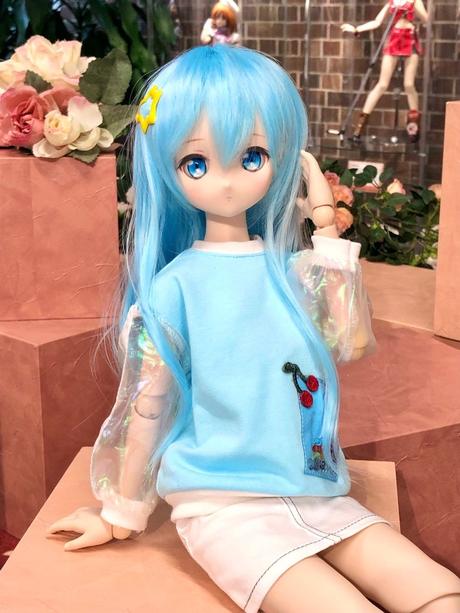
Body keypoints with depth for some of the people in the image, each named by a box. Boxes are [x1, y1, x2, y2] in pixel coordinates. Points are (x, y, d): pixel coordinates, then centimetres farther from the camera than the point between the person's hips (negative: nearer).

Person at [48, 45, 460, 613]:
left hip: (314, 492, 5)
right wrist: (123, 514, 7)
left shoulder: (293, 269, 5)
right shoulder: (172, 287, -7)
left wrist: (327, 230, -7)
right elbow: (147, 406, -1)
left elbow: (353, 340, -10)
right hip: (225, 507, -5)